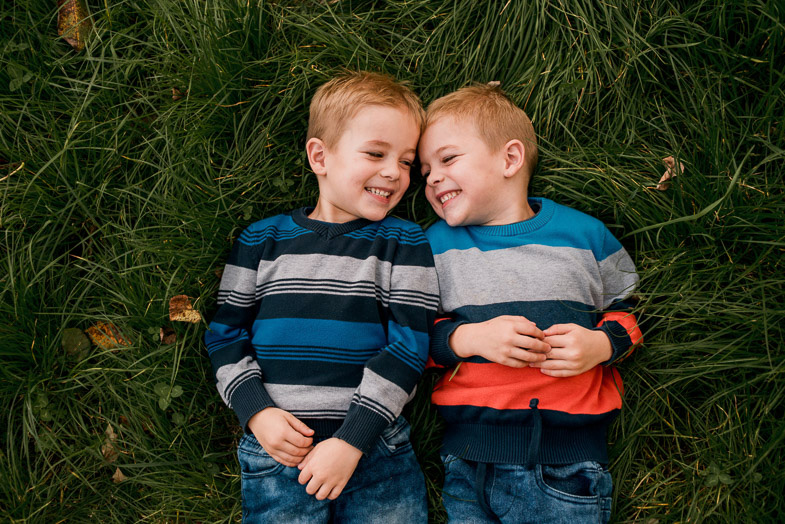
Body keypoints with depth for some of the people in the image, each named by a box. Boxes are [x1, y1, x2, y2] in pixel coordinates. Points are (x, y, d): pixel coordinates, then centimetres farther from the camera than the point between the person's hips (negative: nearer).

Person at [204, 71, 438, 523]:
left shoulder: (404, 243, 1)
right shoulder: (263, 240, 5)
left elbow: (408, 346, -5)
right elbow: (226, 334, 9)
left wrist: (352, 441, -12)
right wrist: (256, 413, -6)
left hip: (376, 449, 0)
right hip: (278, 449, 1)